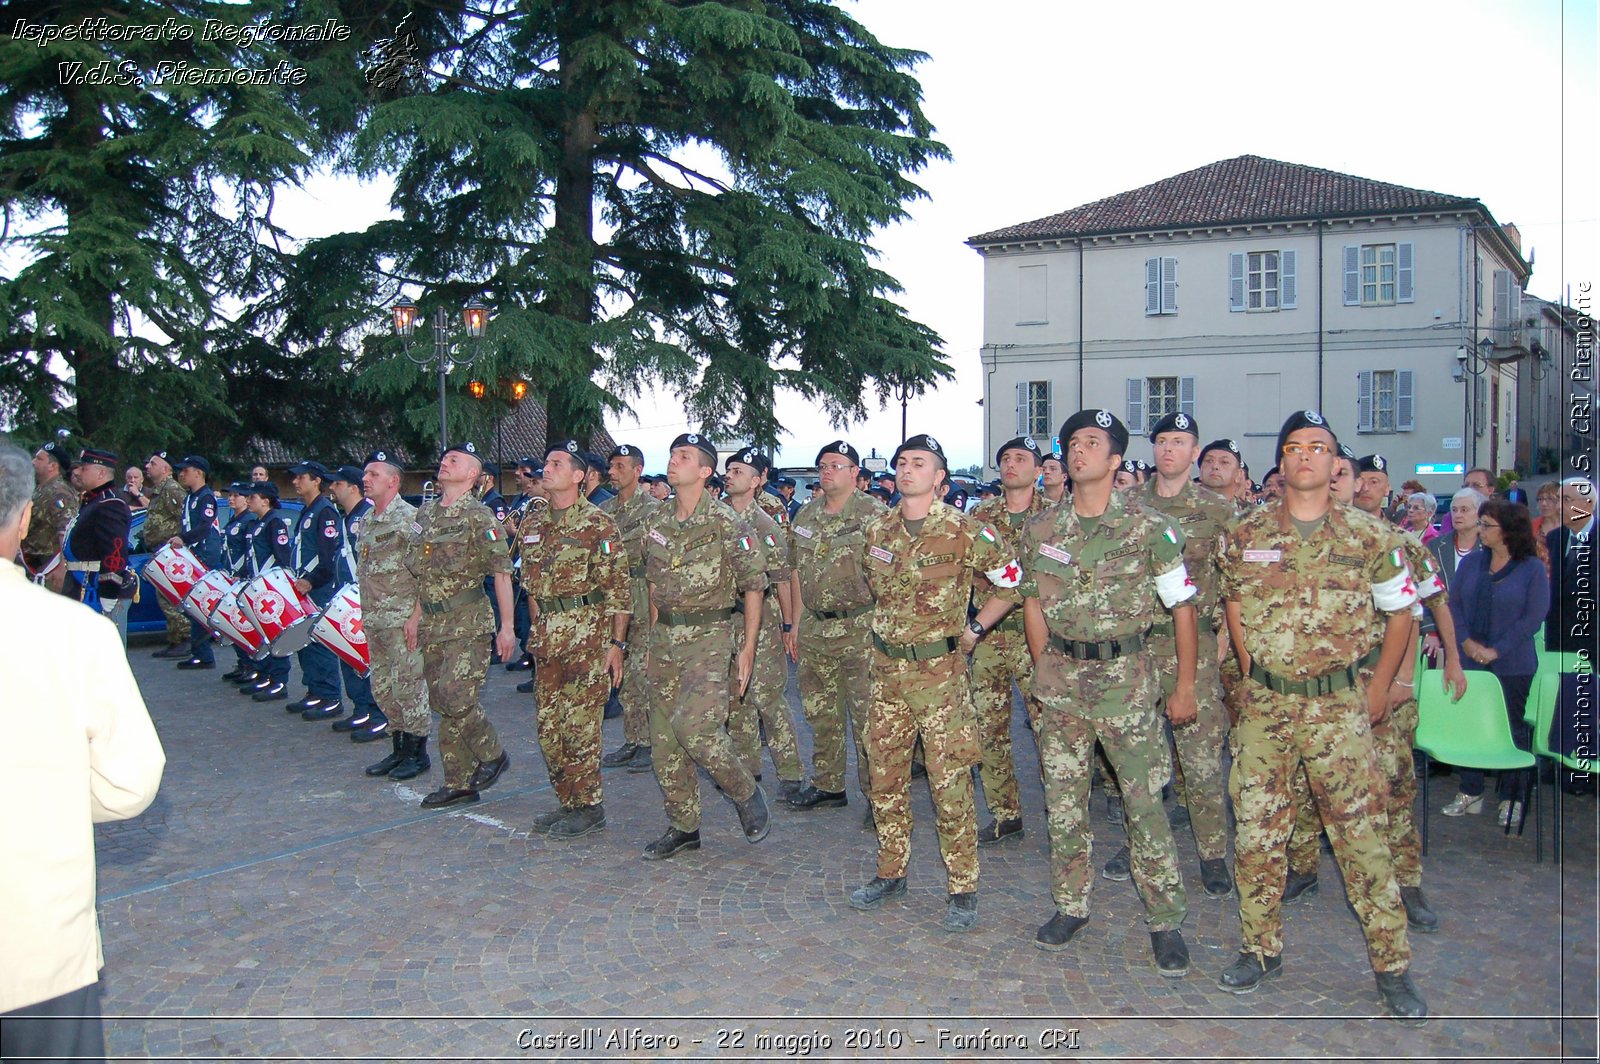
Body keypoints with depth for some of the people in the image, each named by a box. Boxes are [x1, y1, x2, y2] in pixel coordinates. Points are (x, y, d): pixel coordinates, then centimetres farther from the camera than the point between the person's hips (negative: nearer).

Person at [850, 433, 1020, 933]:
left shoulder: (965, 532, -10)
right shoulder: (877, 529, 5)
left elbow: (1012, 581, -1)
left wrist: (974, 630, -1)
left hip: (940, 670, -5)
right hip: (886, 667, 6)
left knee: (950, 782, -3)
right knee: (885, 775, 13)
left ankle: (962, 890, 9)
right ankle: (891, 873, 28)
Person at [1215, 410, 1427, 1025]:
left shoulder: (1369, 537, -2)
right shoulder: (1245, 538, 3)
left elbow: (1401, 613, 8)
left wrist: (1378, 689, 7)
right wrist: (1257, 679, 12)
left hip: (1340, 706, -2)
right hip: (1264, 704, 2)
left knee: (1361, 832, 0)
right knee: (1256, 831, 6)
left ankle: (1392, 966, 13)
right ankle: (1262, 950, 21)